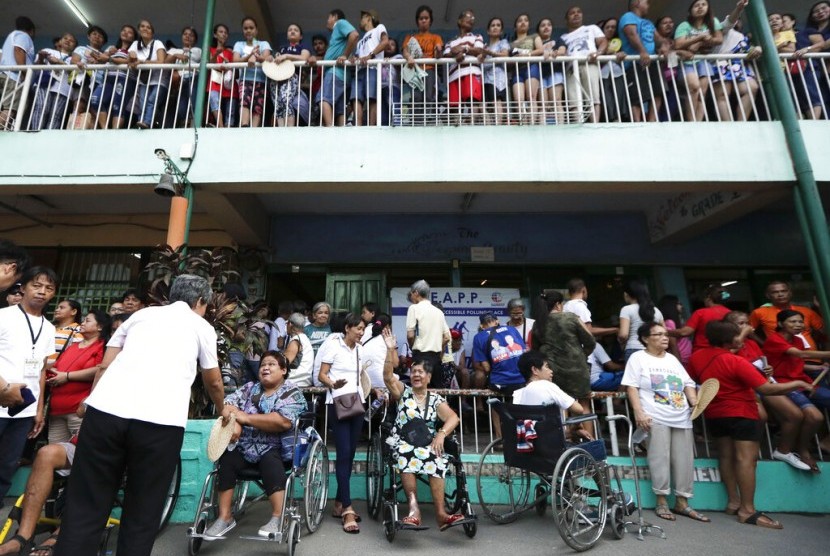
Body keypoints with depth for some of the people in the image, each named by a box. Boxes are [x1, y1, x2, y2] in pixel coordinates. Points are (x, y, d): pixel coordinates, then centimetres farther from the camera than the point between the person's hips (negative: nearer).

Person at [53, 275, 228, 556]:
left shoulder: (142, 314, 26)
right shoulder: (202, 326, 18)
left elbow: (104, 365, 22)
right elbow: (213, 382, 28)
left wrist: (90, 404, 30)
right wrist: (223, 409, 46)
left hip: (105, 409, 3)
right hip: (160, 421, -3)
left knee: (85, 509, 12)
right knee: (141, 516, 12)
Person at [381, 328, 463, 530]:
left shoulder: (436, 399, 13)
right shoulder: (403, 392, 12)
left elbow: (453, 418, -2)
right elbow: (388, 377, -7)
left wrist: (441, 434, -21)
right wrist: (390, 350, -19)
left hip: (428, 444, 1)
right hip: (403, 442, -1)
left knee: (436, 458, -33)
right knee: (406, 453, -35)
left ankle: (441, 513, -34)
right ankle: (413, 507, -38)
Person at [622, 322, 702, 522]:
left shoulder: (672, 359, 20)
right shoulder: (638, 357, 0)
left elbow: (688, 383, 19)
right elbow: (631, 387, -8)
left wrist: (695, 402, -1)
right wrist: (639, 413, -17)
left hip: (682, 417, 6)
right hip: (655, 418, -6)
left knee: (684, 459, 6)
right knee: (660, 458, -6)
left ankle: (682, 502, 17)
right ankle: (661, 501, 5)